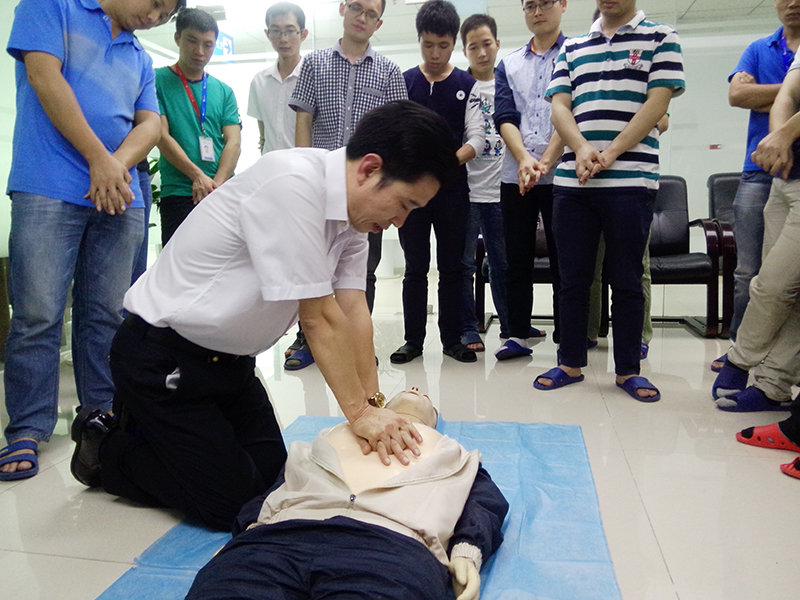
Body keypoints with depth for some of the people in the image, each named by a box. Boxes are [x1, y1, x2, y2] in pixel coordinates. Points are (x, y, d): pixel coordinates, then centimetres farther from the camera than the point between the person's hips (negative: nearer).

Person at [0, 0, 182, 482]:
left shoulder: (140, 58, 23)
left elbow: (150, 123, 12)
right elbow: (45, 77, -5)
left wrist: (119, 163, -10)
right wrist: (99, 158, -11)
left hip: (119, 197, 5)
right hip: (49, 190, -5)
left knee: (107, 315, 5)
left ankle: (104, 413, 14)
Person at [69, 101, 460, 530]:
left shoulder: (353, 208, -2)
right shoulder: (293, 184, -30)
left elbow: (353, 309, -5)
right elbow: (319, 317, -27)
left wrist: (373, 404, -10)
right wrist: (359, 412, -19)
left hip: (228, 357, 9)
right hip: (161, 358, -9)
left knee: (271, 470, 15)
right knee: (229, 500, -4)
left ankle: (147, 425, 30)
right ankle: (104, 446, 16)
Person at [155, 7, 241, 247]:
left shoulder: (224, 91, 16)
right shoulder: (157, 81, 6)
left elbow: (234, 142, 5)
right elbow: (161, 136, -4)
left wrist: (217, 184, -11)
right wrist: (198, 176, -16)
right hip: (178, 194, -3)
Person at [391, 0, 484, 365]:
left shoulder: (468, 86, 5)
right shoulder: (403, 82, 7)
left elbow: (476, 139, -1)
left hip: (453, 189, 0)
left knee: (452, 267, 5)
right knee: (415, 268, 5)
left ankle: (452, 339, 16)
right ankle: (414, 340, 15)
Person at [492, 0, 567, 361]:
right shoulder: (509, 65, 16)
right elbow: (505, 117, 2)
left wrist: (545, 162, -19)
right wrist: (525, 159, -15)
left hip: (560, 175, -3)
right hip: (515, 176, 4)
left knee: (562, 261, 2)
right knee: (517, 260, 7)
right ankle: (519, 335, 18)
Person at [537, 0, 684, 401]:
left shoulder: (661, 38, 10)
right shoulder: (572, 48, 18)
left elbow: (657, 102, -2)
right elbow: (559, 106, 7)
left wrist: (611, 152, -14)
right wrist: (582, 148, -13)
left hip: (631, 180, -2)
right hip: (571, 182, 3)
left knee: (626, 280, 2)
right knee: (573, 278, 5)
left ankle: (627, 370, 14)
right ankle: (571, 364, 17)